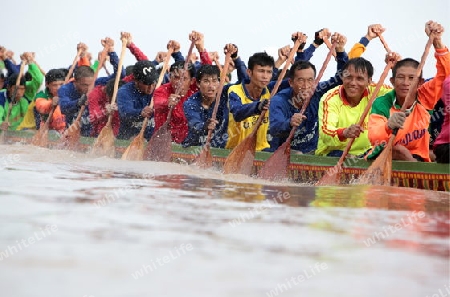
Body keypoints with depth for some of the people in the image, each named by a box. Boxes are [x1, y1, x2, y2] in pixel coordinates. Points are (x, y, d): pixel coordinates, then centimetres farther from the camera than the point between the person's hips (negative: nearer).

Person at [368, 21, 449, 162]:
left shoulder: (424, 98, -1)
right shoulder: (381, 104, -9)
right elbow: (373, 138, -22)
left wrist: (437, 42, -17)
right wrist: (388, 126, -44)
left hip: (416, 159, 3)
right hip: (385, 155, -3)